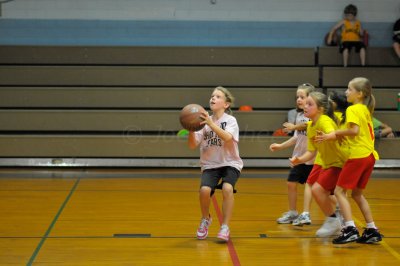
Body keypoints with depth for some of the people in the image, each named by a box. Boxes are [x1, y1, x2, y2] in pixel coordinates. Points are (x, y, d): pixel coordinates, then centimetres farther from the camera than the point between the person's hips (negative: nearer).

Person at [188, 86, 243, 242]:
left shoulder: (230, 120, -7)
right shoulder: (204, 121, -1)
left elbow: (228, 137, -29)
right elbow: (192, 145, -6)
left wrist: (211, 124, -40)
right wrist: (191, 129, -24)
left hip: (230, 163, -2)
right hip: (210, 165, 2)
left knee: (227, 188, -31)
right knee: (204, 190, -25)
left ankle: (225, 227, -15)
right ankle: (205, 219, 7)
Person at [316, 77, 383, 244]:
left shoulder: (353, 109, -8)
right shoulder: (366, 110, 18)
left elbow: (355, 130, -23)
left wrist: (335, 134, -16)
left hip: (358, 155, -9)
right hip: (369, 155, 9)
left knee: (340, 191, -5)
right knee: (357, 193, 17)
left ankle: (350, 229, -15)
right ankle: (372, 230, 15)